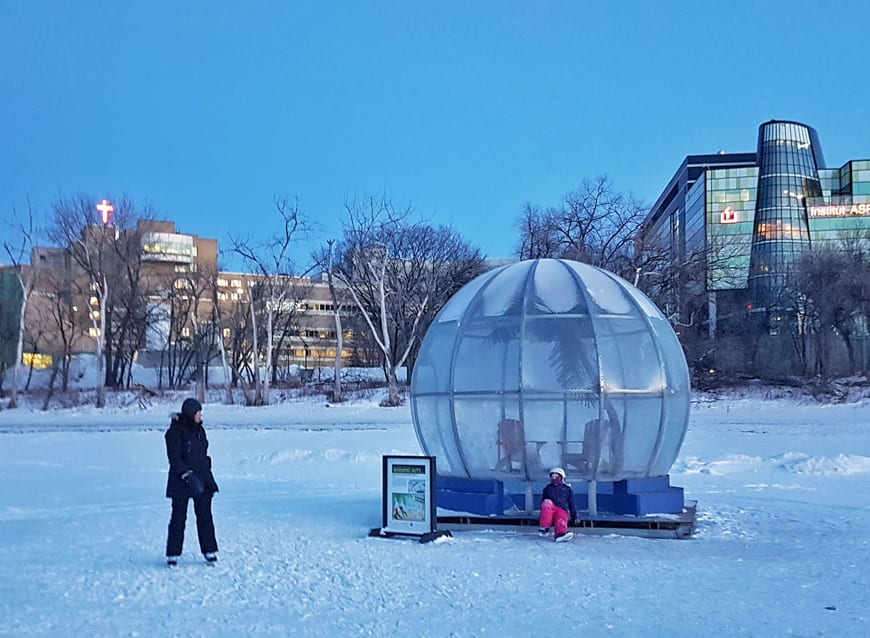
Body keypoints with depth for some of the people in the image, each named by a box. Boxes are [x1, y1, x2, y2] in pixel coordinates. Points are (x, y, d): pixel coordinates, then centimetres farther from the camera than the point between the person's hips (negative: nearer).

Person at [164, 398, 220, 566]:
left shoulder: (199, 430, 10)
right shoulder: (175, 431, -10)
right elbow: (174, 458, -16)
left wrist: (207, 474, 16)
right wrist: (188, 475, -24)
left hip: (202, 480, 6)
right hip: (181, 481, -6)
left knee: (205, 516, 5)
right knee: (178, 517, 1)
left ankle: (209, 551, 11)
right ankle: (172, 554, 11)